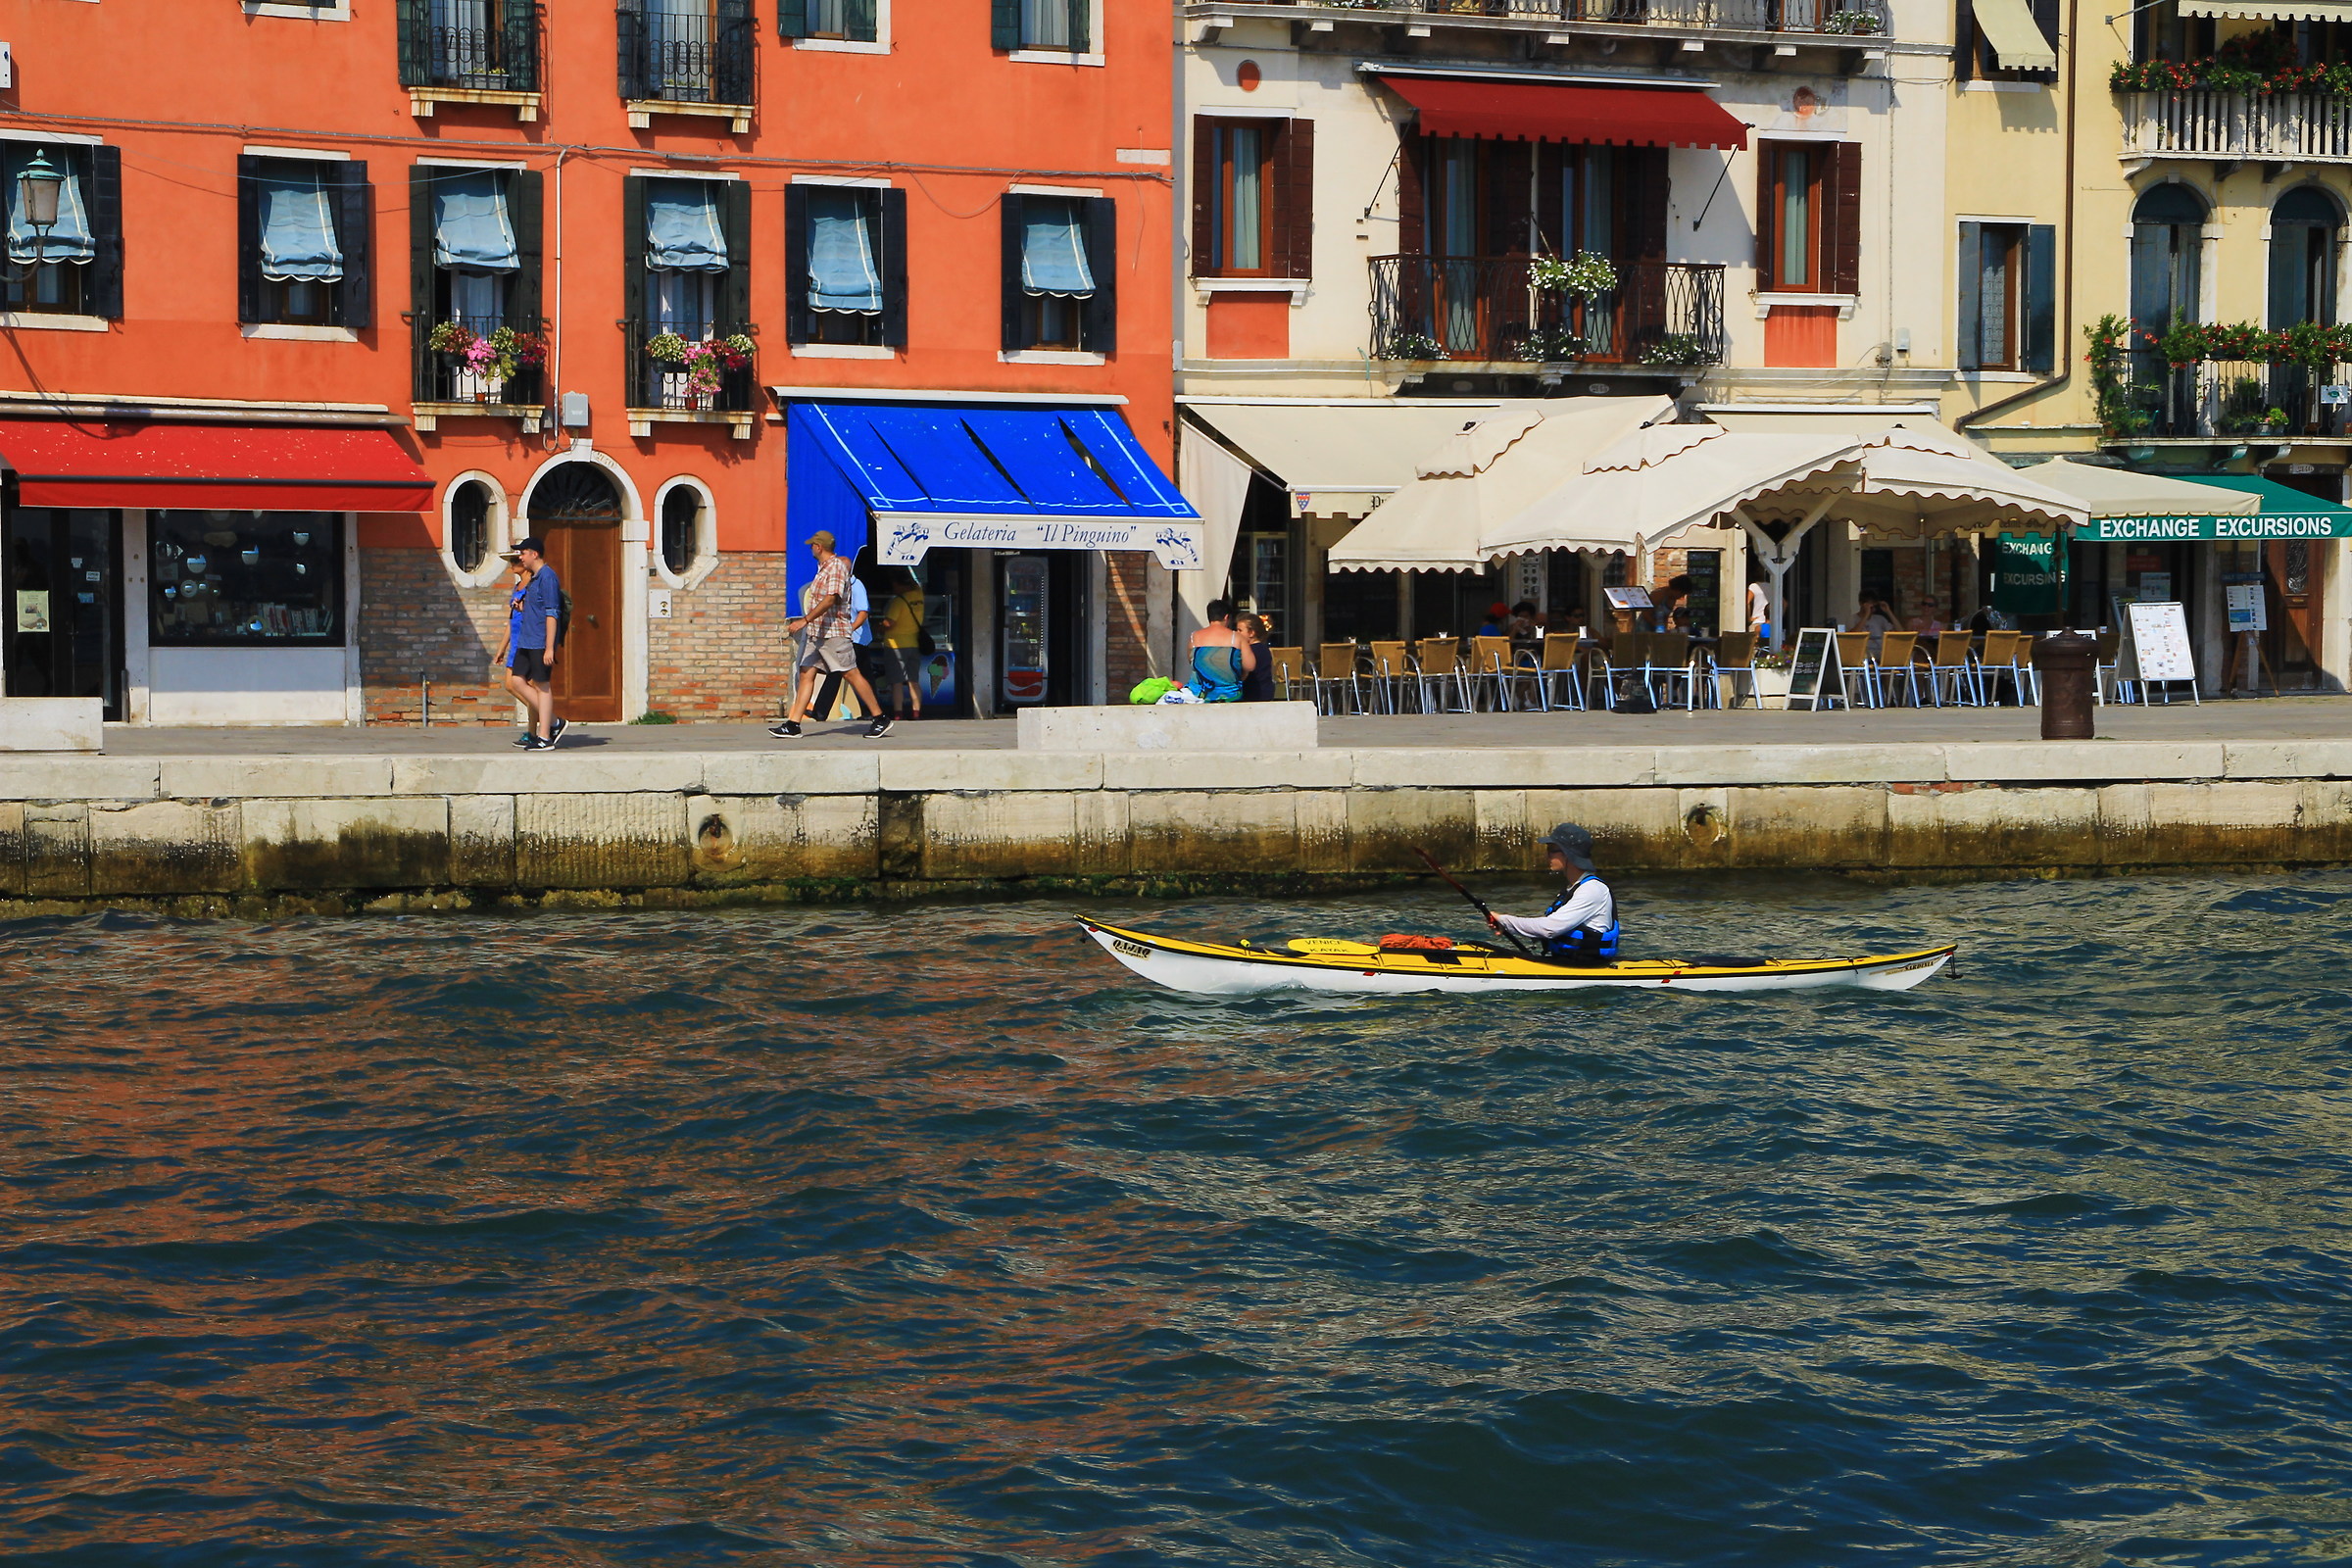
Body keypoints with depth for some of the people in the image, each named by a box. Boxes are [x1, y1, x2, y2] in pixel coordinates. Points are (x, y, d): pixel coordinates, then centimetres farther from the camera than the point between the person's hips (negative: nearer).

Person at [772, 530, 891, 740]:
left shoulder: (836, 566, -12)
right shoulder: (823, 567, 16)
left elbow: (831, 599, -23)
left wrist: (805, 620, -29)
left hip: (834, 633, -9)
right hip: (816, 633, 9)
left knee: (852, 674, -7)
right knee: (806, 674, 2)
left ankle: (880, 718, 1)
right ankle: (792, 725, -2)